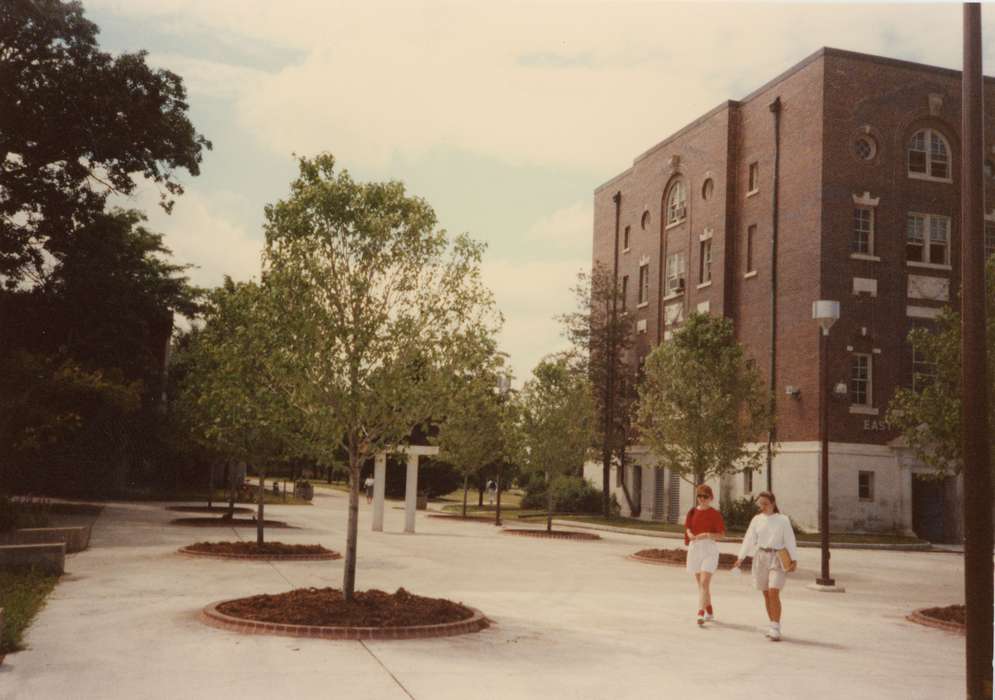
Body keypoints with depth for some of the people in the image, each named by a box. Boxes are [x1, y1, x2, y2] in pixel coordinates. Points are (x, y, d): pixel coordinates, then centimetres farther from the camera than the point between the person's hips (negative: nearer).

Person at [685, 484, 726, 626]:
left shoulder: (715, 514, -4)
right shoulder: (692, 512, 8)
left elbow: (721, 534, -6)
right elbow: (688, 527, 10)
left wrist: (707, 535, -22)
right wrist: (690, 534, -13)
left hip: (710, 548, -5)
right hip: (694, 547, 5)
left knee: (704, 582, -15)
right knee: (701, 583, 13)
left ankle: (700, 613, -21)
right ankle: (710, 612, 28)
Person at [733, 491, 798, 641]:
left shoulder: (783, 520, -3)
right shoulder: (757, 520, 6)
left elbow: (790, 540, -5)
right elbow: (749, 539, 6)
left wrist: (794, 560, -11)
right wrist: (740, 557, 1)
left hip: (777, 558, -4)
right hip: (761, 557, 4)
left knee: (774, 593, -15)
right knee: (766, 594, 8)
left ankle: (776, 628, -10)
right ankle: (773, 626, 20)